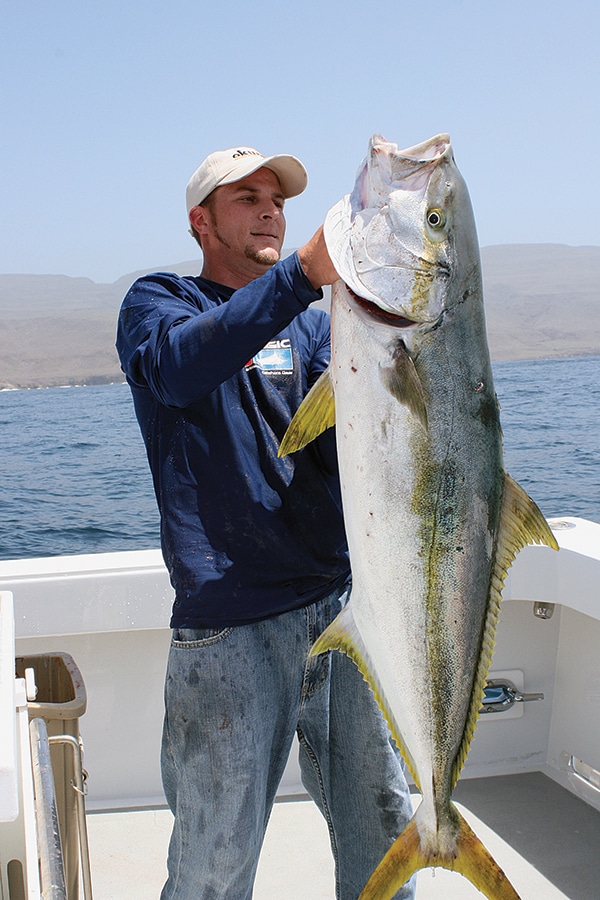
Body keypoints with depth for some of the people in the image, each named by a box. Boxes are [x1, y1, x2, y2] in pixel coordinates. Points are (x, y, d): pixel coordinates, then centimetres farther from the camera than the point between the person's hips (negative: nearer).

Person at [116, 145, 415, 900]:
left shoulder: (309, 323, 16)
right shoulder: (156, 303, 3)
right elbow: (178, 366, -22)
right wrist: (305, 270, -32)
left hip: (344, 600, 5)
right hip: (230, 619, -4)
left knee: (384, 833, 12)